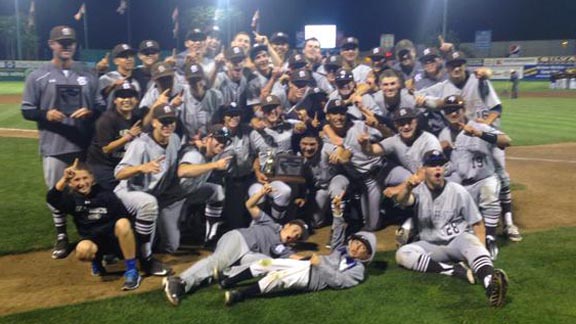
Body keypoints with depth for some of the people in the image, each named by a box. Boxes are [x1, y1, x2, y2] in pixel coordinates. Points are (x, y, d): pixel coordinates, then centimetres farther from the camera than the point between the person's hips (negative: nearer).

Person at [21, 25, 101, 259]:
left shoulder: (88, 75, 7)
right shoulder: (38, 76, 1)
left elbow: (101, 105, 9)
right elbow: (27, 110, 2)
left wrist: (90, 112, -12)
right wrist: (46, 114, -18)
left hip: (85, 145, 1)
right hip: (54, 146, -1)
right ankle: (61, 236, 24)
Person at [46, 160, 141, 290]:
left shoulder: (106, 194, -8)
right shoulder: (72, 199, -1)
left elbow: (125, 216, -10)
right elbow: (51, 199, -23)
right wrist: (64, 179, -36)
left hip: (113, 236, -1)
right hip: (93, 240, 2)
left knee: (122, 223, -37)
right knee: (83, 250, -36)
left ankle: (131, 271, -25)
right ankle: (96, 259, 6)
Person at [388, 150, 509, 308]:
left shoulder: (458, 191, -4)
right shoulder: (418, 190, -4)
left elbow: (477, 224, -1)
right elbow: (403, 200, -28)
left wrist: (481, 252, -17)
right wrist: (408, 187, -53)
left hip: (458, 241, -2)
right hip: (431, 246, 2)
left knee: (470, 240, -37)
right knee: (402, 253, -25)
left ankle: (490, 282, -64)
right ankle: (454, 270, -31)